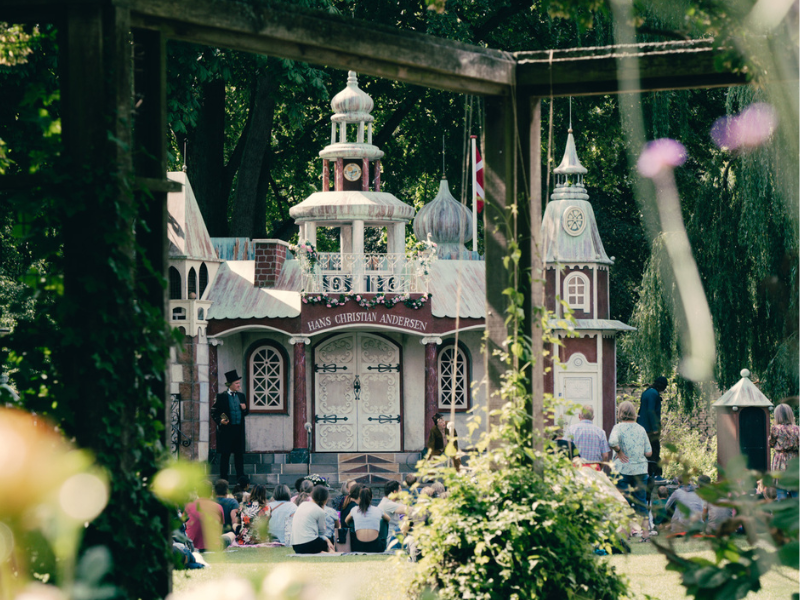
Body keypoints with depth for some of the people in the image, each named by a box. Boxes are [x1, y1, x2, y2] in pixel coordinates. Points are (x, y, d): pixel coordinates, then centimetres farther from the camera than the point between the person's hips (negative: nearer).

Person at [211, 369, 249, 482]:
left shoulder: (241, 396, 12)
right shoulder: (221, 397, -4)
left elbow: (245, 413, 18)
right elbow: (214, 412, -3)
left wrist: (245, 409, -4)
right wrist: (220, 421, -18)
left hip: (239, 430, 5)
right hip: (226, 429, -5)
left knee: (239, 454, 7)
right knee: (225, 455, 1)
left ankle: (241, 477, 13)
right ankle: (223, 478, 6)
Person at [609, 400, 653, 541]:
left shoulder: (619, 427, -7)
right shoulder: (641, 429, 5)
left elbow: (612, 442, -28)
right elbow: (648, 452, 3)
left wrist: (619, 452, -11)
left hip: (623, 469, -3)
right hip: (640, 469, 3)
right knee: (641, 502, 9)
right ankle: (645, 532, 9)